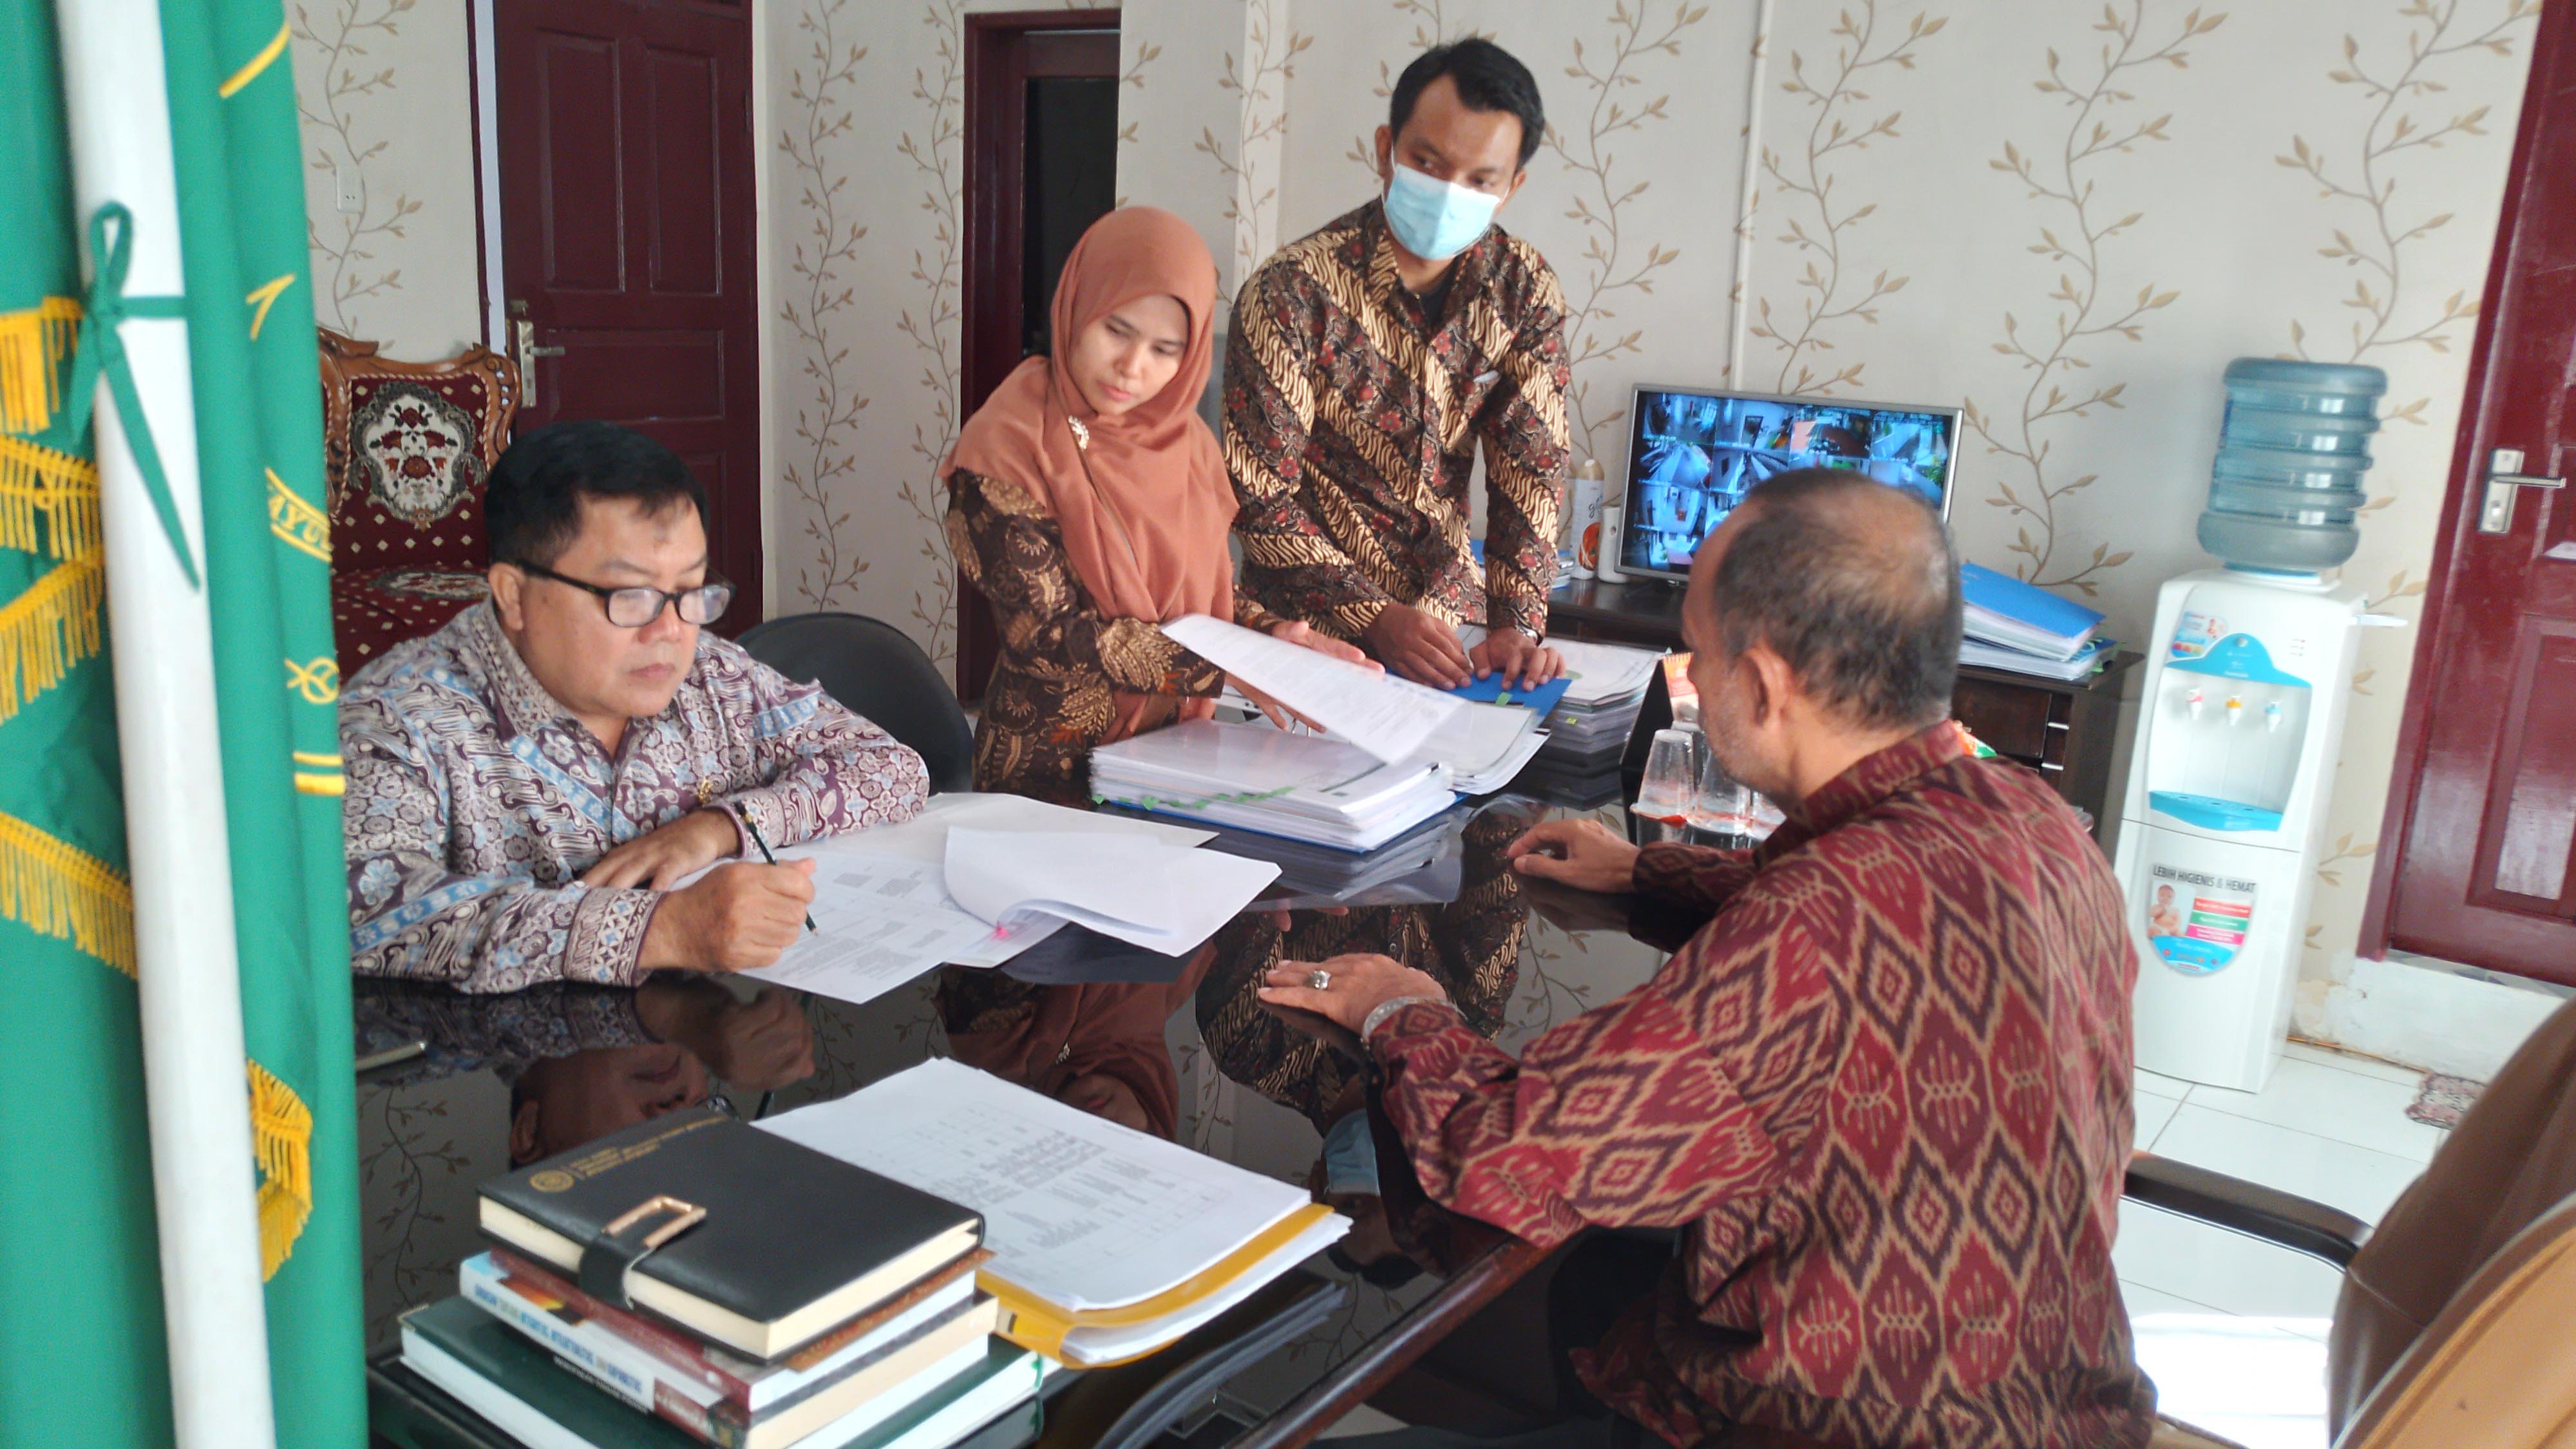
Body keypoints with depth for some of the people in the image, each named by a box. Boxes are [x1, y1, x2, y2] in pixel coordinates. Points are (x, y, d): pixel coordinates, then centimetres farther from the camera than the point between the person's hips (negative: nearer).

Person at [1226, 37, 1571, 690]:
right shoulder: (1291, 293, -14)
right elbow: (1260, 495, -14)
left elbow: (1531, 470, 0)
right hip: (1311, 629, -4)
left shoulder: (1527, 294, -1)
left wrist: (1516, 624, -13)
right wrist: (1375, 619, -21)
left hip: (1453, 620, 4)